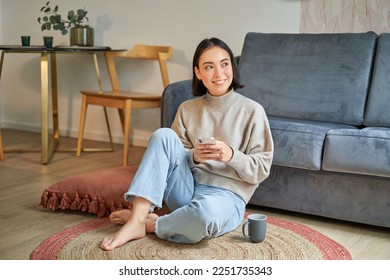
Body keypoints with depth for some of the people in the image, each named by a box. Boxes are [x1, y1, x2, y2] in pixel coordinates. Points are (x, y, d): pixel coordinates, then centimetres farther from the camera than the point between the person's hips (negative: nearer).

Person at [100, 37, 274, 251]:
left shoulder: (252, 111, -1)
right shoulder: (187, 109, 9)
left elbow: (261, 169, -2)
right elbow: (171, 157, 7)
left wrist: (231, 155, -21)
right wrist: (193, 156, -15)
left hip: (226, 196, -3)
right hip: (186, 190, 4)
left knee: (206, 211, -41)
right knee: (163, 135, -20)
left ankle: (150, 223, -11)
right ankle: (136, 220, -24)